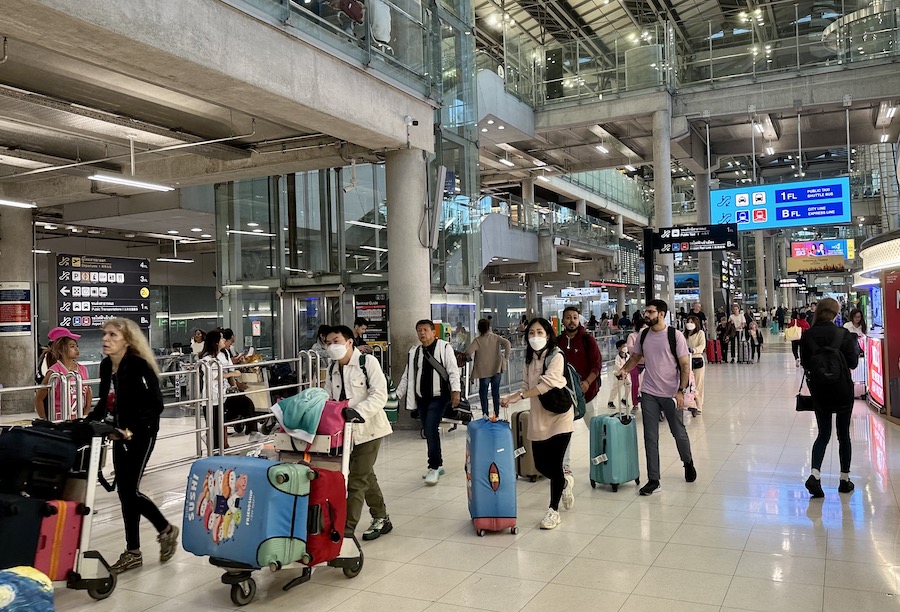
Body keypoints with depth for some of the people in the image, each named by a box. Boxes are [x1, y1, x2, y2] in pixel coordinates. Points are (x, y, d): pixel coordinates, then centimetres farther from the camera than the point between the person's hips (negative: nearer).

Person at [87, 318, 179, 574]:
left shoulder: (138, 366, -19)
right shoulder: (106, 365, 3)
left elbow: (155, 405, -21)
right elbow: (105, 402, 14)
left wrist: (132, 431, -27)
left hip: (140, 435, -8)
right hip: (120, 435, 8)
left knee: (129, 490, -6)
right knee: (124, 491, 11)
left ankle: (167, 530, 14)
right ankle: (133, 552, 25)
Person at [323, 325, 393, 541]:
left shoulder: (368, 362, -12)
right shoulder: (332, 368, 7)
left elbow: (379, 395, -18)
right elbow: (329, 398, 7)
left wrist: (357, 412, -28)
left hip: (368, 428, -7)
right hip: (345, 429, 7)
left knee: (357, 480, -6)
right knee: (366, 476, 18)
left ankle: (348, 528, 1)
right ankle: (381, 519, 33)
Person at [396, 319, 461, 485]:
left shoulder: (444, 347, -5)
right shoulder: (414, 352, 10)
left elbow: (453, 371, -8)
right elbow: (407, 375, 15)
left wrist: (455, 391, -18)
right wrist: (397, 394, 11)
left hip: (439, 397, -6)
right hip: (421, 398, 6)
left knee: (431, 429, -15)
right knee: (429, 432, 11)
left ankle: (434, 467, -5)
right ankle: (438, 465, 25)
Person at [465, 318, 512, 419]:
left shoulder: (477, 340, -11)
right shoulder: (495, 337, -1)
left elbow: (468, 352, -23)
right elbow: (507, 343, -14)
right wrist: (506, 358, -8)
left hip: (484, 371, -3)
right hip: (497, 369, 3)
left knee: (483, 393, 9)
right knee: (496, 392, 13)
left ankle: (485, 414, 4)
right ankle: (496, 414, 16)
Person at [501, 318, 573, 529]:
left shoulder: (556, 356, -13)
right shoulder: (530, 359, 9)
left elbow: (547, 383, -25)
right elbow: (527, 387, 10)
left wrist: (519, 396, -29)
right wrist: (511, 398, -8)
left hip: (559, 417, -6)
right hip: (538, 419, 6)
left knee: (554, 464, -3)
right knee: (541, 465, 9)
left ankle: (553, 510, 13)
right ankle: (565, 482, 41)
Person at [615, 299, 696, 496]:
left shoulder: (675, 335, -10)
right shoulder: (643, 336, 3)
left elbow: (685, 365, -9)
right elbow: (635, 357, 16)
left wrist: (681, 391, -14)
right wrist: (624, 370, -3)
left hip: (671, 394, -3)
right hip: (649, 393, 3)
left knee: (679, 433, 13)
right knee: (650, 438, 3)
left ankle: (688, 463, 42)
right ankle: (653, 481, 9)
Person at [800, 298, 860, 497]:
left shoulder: (807, 336, -6)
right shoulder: (843, 334, -10)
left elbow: (804, 363, 0)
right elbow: (853, 363, -5)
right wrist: (856, 348, 12)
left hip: (819, 391, 1)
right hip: (842, 389, -1)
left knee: (823, 433, 11)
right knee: (843, 434, 13)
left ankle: (815, 474, -9)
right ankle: (845, 479, 21)